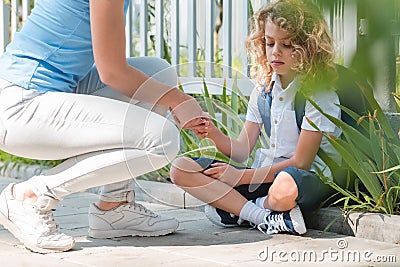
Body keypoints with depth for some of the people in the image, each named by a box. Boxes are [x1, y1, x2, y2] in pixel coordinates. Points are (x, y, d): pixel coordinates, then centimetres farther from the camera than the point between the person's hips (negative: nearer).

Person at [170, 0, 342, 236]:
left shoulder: (318, 93, -9)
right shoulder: (263, 90, 11)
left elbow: (300, 162, -13)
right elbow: (242, 150, 8)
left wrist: (243, 176, -14)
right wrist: (214, 135, -14)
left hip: (312, 179, -7)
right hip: (266, 175, 7)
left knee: (285, 186, -45)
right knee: (181, 168, -8)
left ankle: (235, 209, -11)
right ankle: (263, 216, -20)